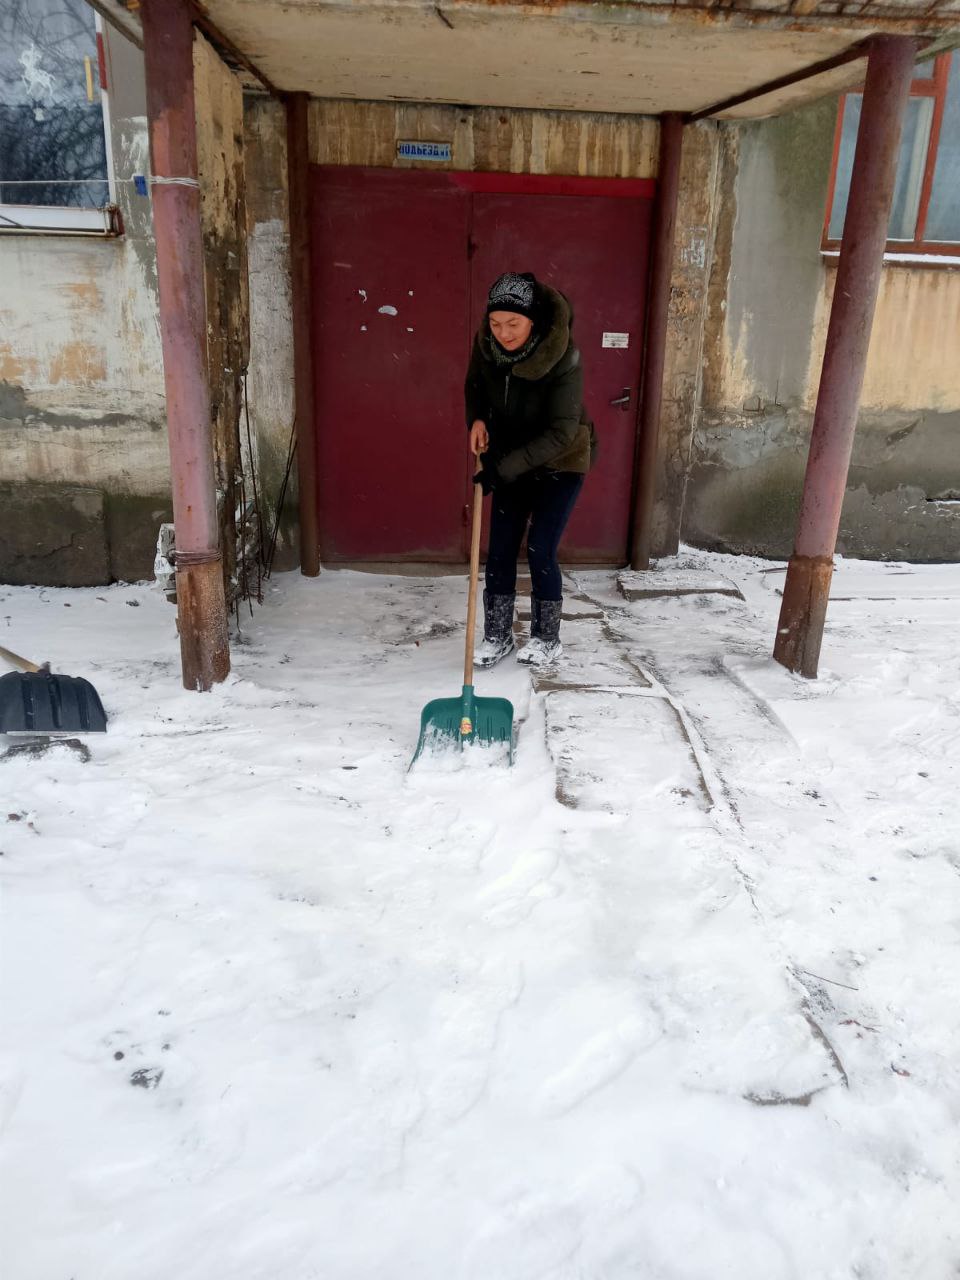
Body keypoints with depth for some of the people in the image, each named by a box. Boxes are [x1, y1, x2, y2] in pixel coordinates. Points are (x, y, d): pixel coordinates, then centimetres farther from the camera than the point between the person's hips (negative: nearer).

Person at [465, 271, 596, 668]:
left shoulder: (562, 358, -29)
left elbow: (561, 433, -29)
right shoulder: (486, 344, -14)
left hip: (559, 464, -5)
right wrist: (477, 418, -13)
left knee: (540, 550, -7)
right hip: (511, 462, 5)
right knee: (500, 549, 4)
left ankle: (547, 638, 13)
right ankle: (497, 635, 18)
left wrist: (504, 468, -32)